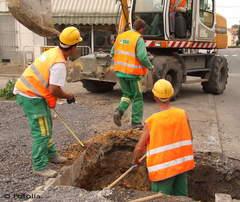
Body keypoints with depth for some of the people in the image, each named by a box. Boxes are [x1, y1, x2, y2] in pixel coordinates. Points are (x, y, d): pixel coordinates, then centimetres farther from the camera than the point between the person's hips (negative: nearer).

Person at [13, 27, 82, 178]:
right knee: (41, 132, -6)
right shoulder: (59, 64, -24)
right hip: (30, 97, -10)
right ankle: (40, 167, 4)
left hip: (28, 91, 10)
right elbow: (54, 90, -24)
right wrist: (70, 96, -7)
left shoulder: (53, 52, 5)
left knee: (47, 125, 20)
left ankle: (50, 155, 36)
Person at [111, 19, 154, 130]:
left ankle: (119, 111, -3)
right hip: (133, 73, -6)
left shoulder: (120, 36, 7)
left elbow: (113, 52, 12)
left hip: (120, 71, 6)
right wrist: (150, 66, -4)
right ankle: (136, 122, 15)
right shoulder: (138, 39, -12)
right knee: (138, 97, 9)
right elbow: (142, 57, -20)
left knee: (127, 94, 21)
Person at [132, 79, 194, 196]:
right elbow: (190, 138, 4)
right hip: (182, 164, 4)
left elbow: (139, 148, -10)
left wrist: (135, 160, 10)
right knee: (181, 196, 20)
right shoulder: (182, 114, -8)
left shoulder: (151, 122, -17)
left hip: (163, 168, -4)